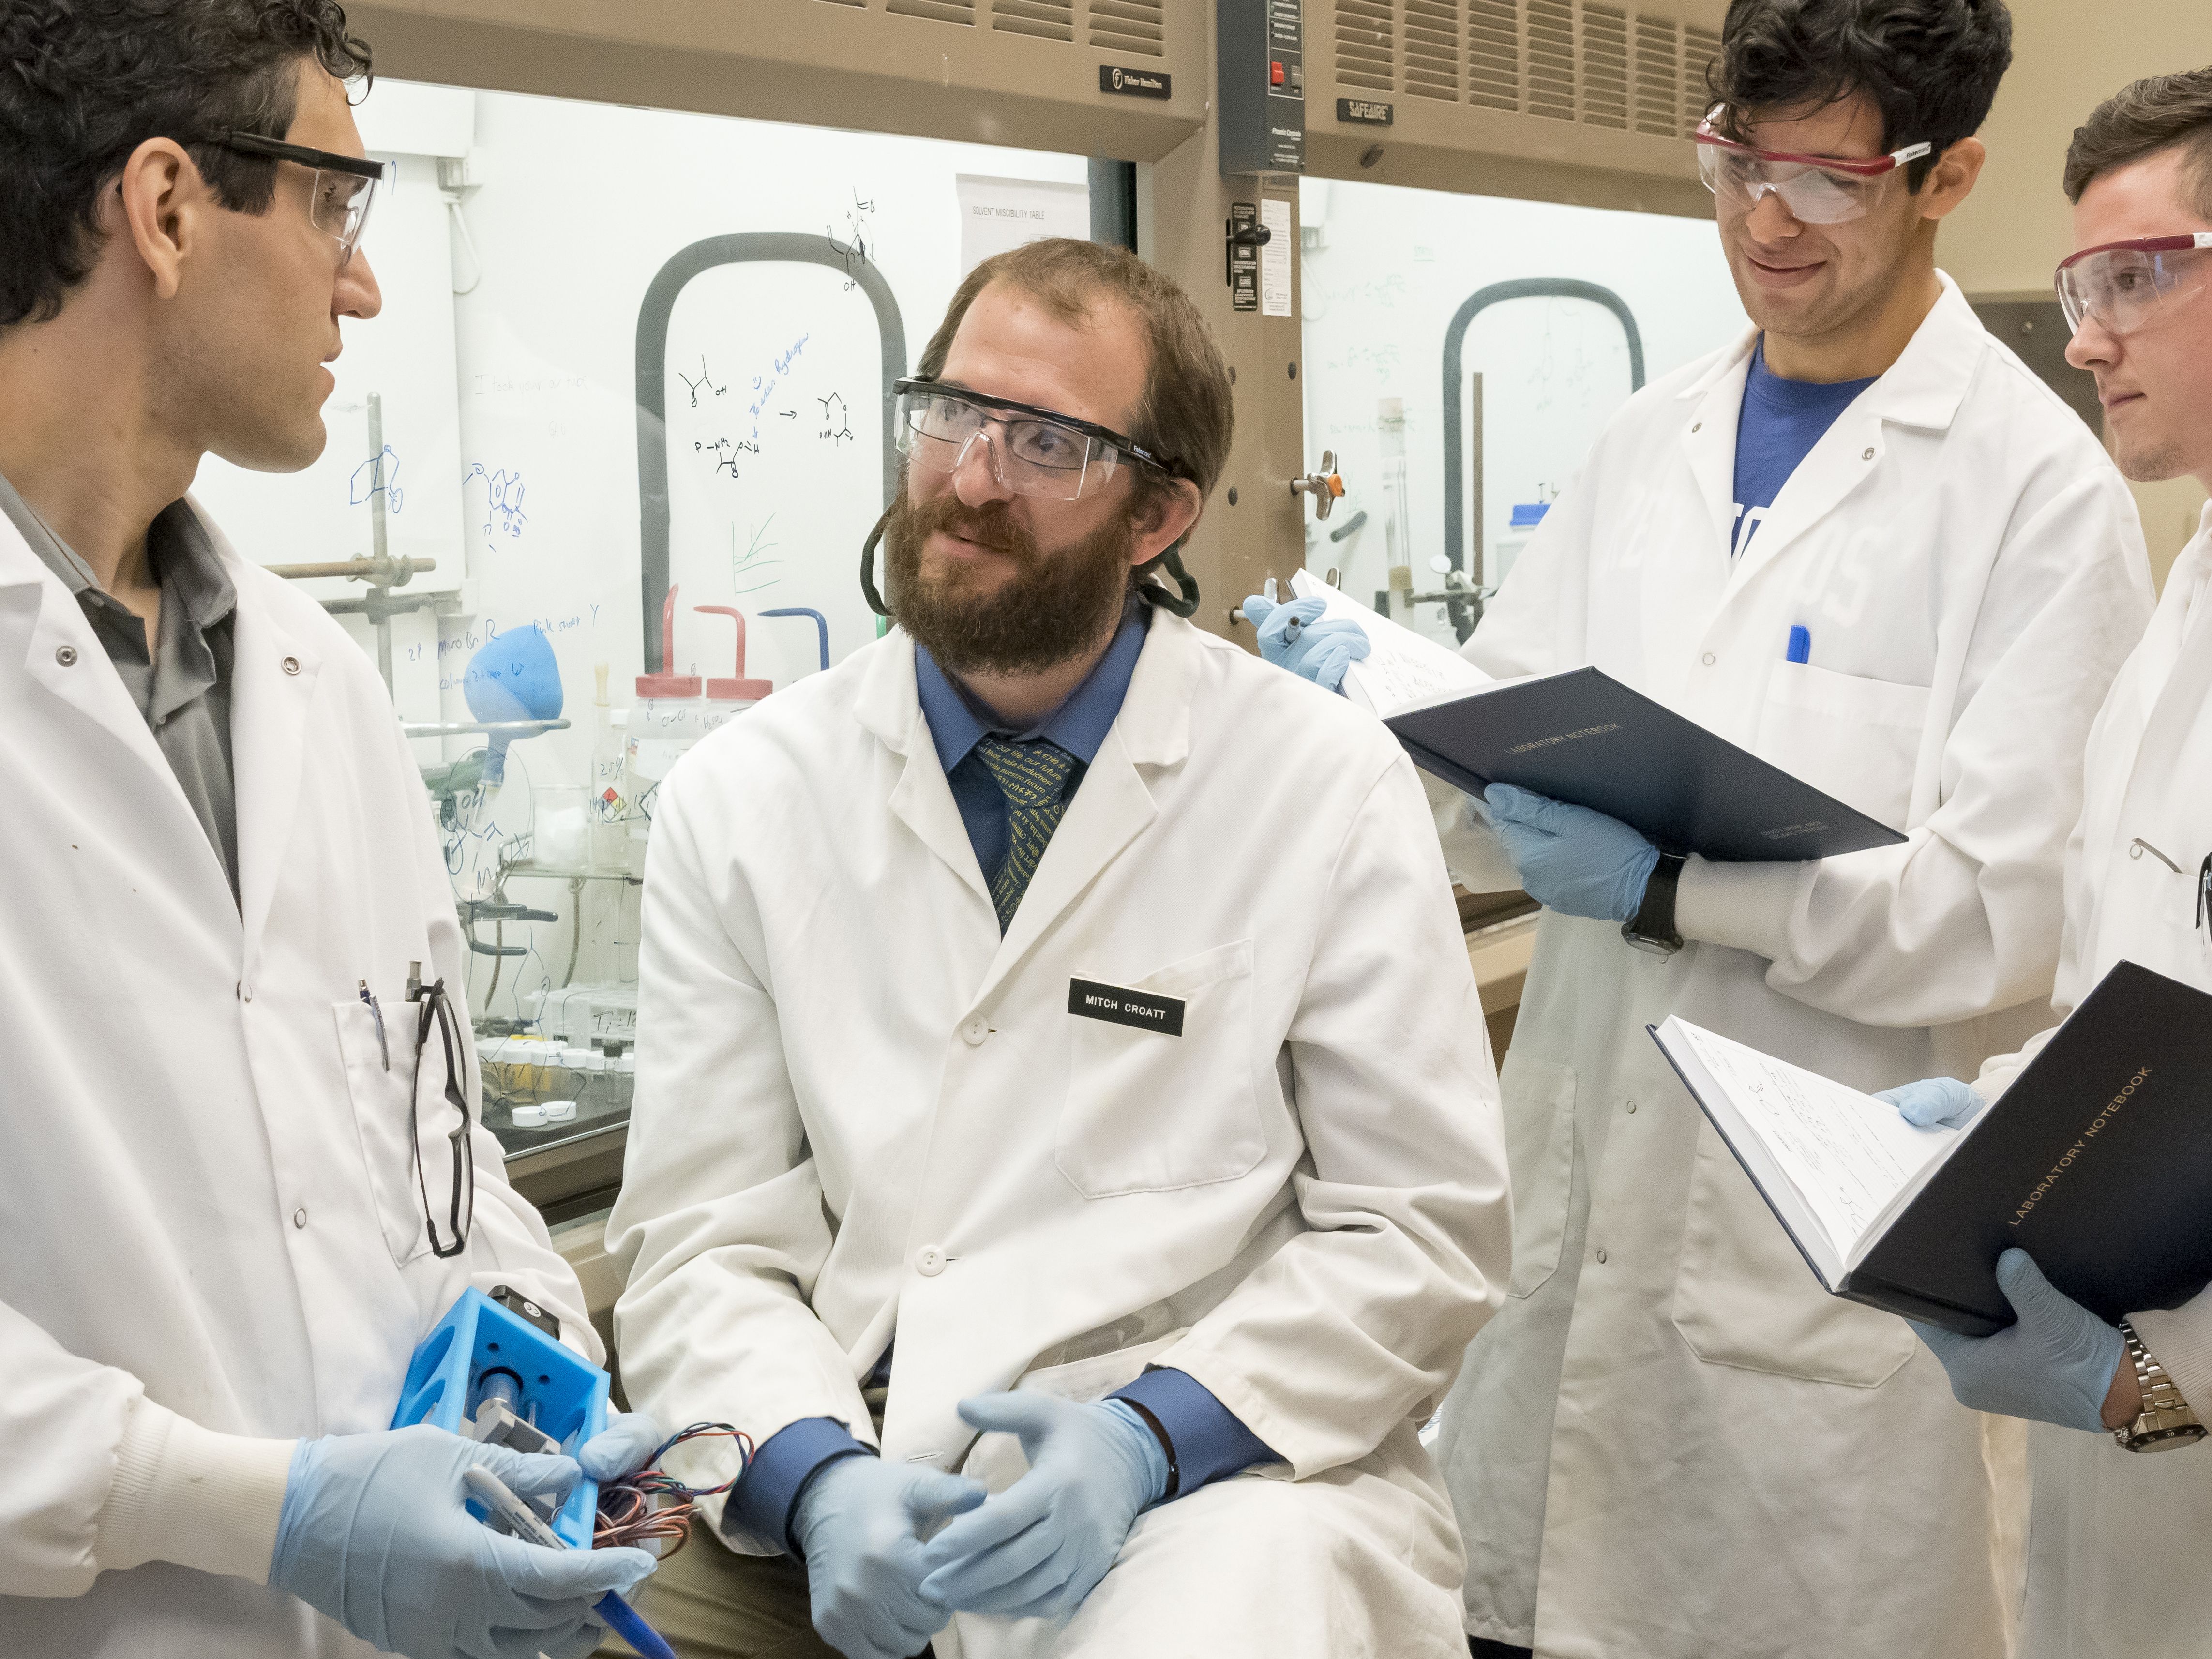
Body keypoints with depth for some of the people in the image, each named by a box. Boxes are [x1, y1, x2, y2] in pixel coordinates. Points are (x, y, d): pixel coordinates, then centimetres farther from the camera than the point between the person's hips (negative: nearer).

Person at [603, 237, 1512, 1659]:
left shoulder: (1331, 789, 0)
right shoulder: (738, 802, 5)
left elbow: (1421, 1232, 0)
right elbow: (704, 1243, 3)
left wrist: (1152, 1435, -14)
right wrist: (819, 1475, -16)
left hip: (1206, 1471, -1)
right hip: (832, 1487, 2)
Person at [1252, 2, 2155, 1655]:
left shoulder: (2042, 489, -7)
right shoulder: (1651, 439, 10)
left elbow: (2012, 910, -14)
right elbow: (1512, 765, 11)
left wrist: (1671, 887, -21)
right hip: (1583, 1184, 5)